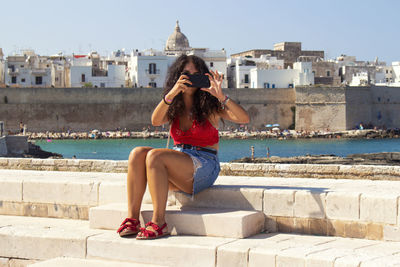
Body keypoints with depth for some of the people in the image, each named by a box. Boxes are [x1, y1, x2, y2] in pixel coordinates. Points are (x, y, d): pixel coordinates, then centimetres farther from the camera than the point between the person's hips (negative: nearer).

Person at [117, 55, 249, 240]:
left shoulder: (210, 106, 3)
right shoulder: (175, 108, 15)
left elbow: (244, 119, -11)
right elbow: (155, 121, -8)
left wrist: (221, 96, -23)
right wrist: (172, 93, -22)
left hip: (204, 165, -5)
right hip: (177, 162, 5)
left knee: (155, 155, -28)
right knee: (138, 153, -21)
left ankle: (158, 223, -28)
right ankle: (132, 219, -25)